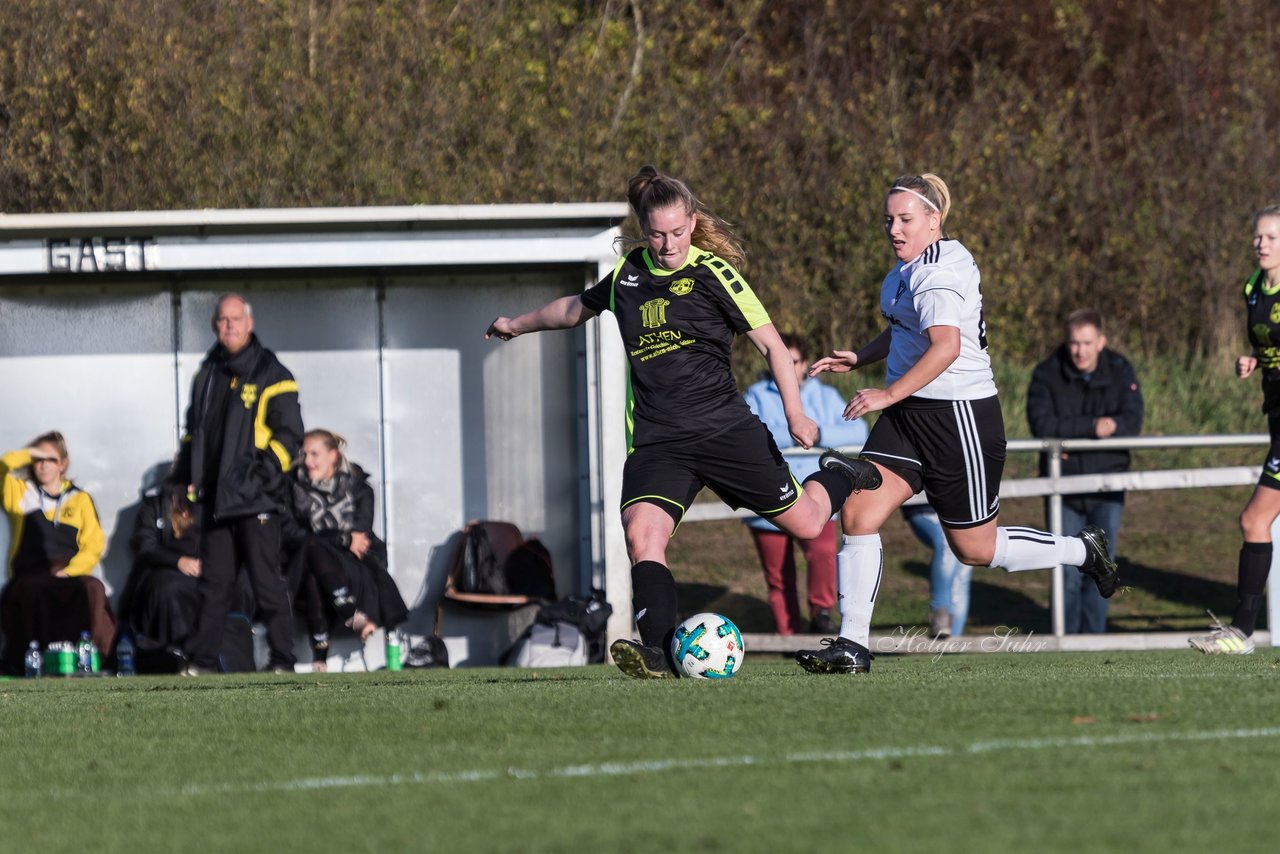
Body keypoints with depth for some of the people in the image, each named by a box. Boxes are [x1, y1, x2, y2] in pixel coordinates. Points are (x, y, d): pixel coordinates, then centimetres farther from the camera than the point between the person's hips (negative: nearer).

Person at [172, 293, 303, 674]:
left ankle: (282, 660, -1)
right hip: (214, 498, 6)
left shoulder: (271, 375, -4)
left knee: (266, 581, -5)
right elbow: (194, 429, 26)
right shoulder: (207, 374, 16)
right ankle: (201, 660, 11)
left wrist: (263, 476, -15)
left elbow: (289, 434, -7)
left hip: (255, 500, -6)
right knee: (214, 582, 8)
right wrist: (187, 476, 17)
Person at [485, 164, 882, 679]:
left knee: (805, 523, 3)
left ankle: (838, 476, 38)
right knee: (641, 534, -24)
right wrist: (518, 325, 43)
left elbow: (770, 343, -5)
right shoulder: (629, 274, 9)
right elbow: (577, 307, 31)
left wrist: (795, 414, -15)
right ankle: (658, 651, -32)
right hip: (655, 440, 3)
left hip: (724, 429, -3)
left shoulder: (712, 274, -5)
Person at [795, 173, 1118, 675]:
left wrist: (889, 395, -38)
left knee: (975, 549, 5)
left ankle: (1083, 551, 29)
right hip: (911, 414, 9)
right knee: (857, 515, -8)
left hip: (959, 417, -9)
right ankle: (853, 646, -7)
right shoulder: (913, 266, 12)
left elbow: (945, 346, -35)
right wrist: (859, 359, 16)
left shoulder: (937, 272, -19)